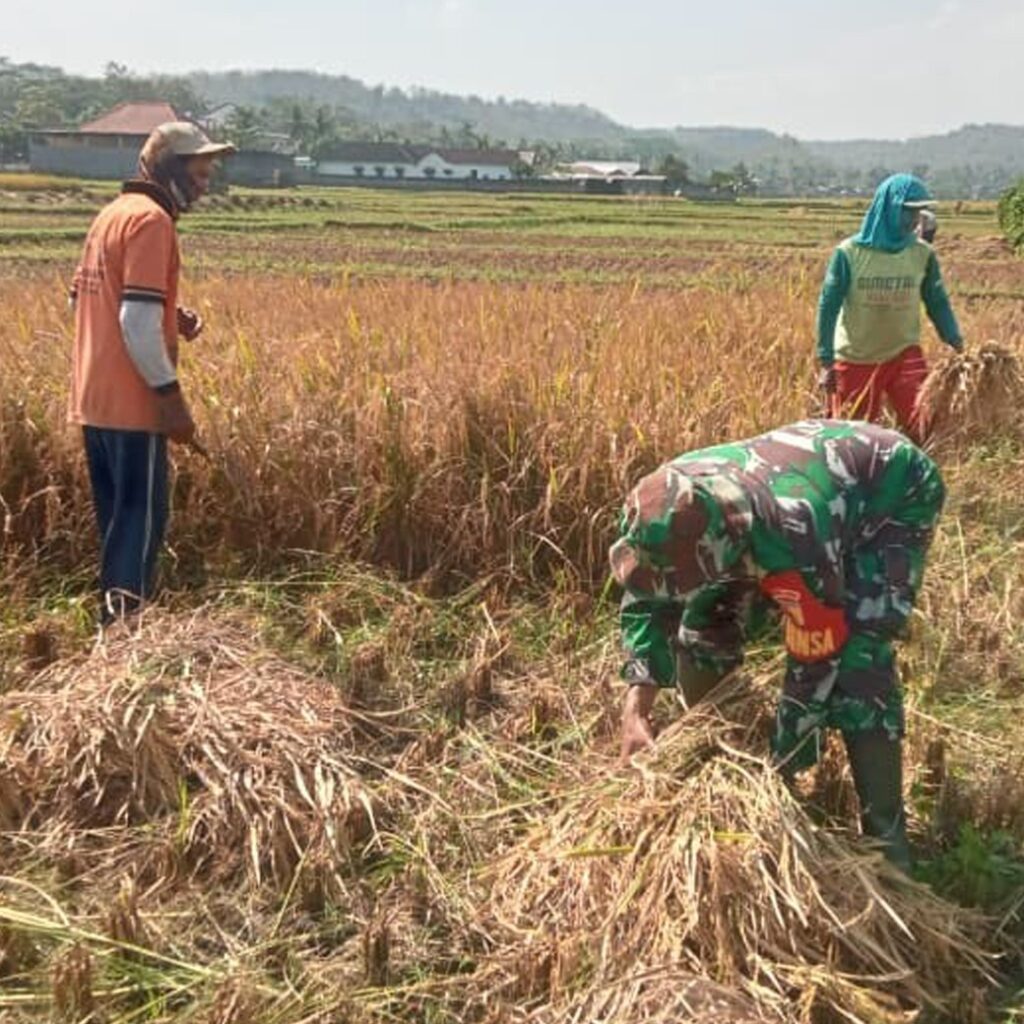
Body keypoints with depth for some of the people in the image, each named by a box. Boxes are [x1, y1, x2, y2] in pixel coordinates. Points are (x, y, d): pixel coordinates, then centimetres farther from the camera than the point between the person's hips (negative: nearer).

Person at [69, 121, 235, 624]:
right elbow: (137, 320, -21)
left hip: (93, 399, 10)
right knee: (140, 520, -3)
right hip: (131, 403, -10)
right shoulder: (152, 220, -13)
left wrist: (170, 317, 12)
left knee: (117, 518, 16)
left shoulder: (113, 213, 16)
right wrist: (171, 395, -17)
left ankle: (113, 620, 25)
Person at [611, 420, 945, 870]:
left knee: (854, 659, -24)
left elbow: (814, 667, -31)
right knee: (706, 628, 0)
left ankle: (886, 837, -10)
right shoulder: (665, 509, -26)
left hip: (896, 490, -6)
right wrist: (637, 704, -19)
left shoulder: (795, 545, -44)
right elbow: (646, 600, -10)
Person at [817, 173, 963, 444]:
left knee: (927, 428, -9)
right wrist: (826, 361, -7)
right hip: (855, 361, -1)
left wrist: (957, 345, -3)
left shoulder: (923, 254, -3)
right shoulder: (849, 253, -11)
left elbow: (938, 304, 6)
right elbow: (828, 306, -6)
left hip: (904, 357, 2)